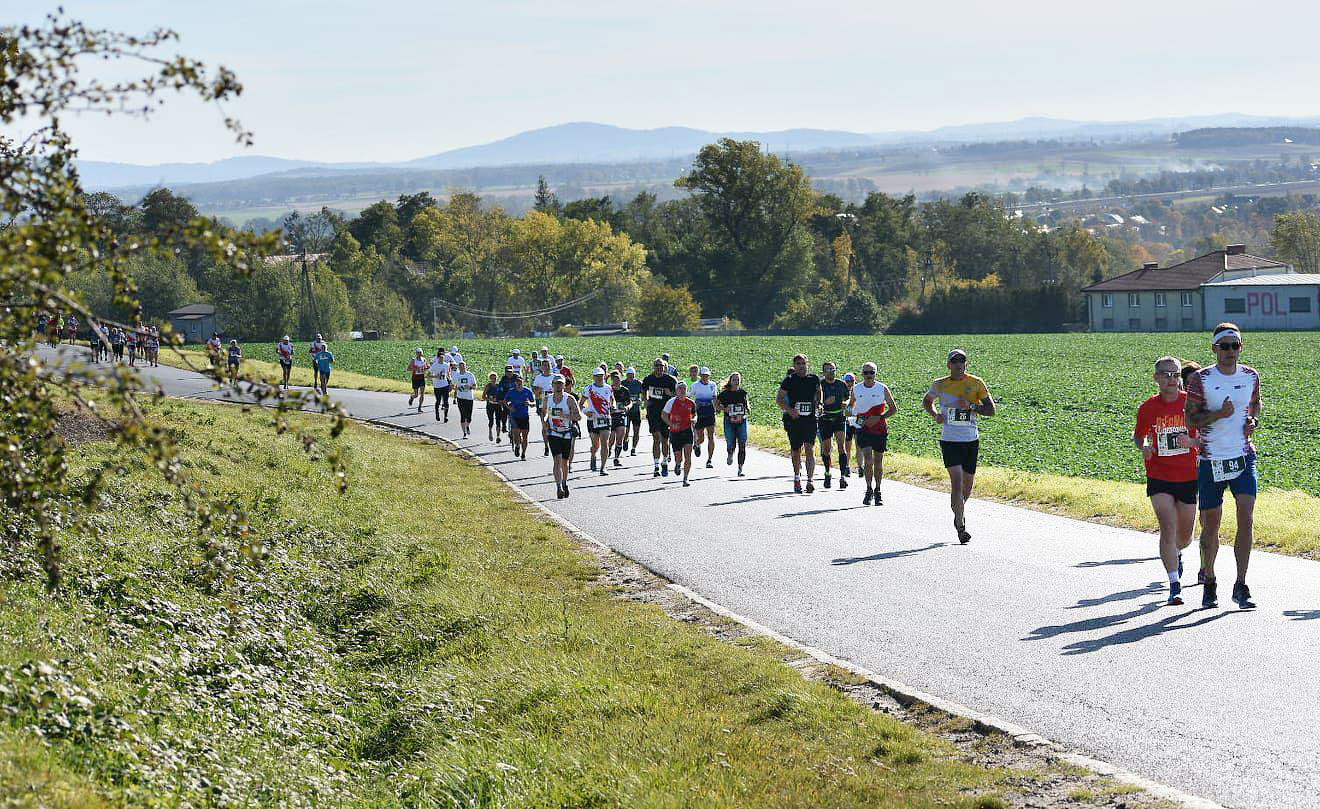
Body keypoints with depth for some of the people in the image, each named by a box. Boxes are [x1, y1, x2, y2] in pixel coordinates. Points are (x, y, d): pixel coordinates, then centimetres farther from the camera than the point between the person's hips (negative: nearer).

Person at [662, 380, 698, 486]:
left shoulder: (691, 403, 3)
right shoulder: (672, 402, -5)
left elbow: (694, 415, 17)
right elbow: (663, 415, 0)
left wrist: (693, 420, -6)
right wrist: (671, 424, -14)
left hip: (687, 431, 1)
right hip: (675, 432, -1)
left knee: (688, 456, -11)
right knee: (679, 458, 2)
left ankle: (685, 478, -4)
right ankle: (677, 465, 40)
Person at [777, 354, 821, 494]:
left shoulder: (814, 379, 5)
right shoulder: (789, 380, -2)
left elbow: (818, 392, 26)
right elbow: (779, 399, 0)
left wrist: (818, 404, 9)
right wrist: (789, 410, -15)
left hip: (810, 419, 0)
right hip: (794, 420, 0)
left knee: (810, 450, -12)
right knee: (796, 452, 10)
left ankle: (810, 481, -18)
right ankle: (797, 479, 30)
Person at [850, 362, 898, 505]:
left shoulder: (883, 389, -3)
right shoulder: (856, 389, 3)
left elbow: (894, 408, 2)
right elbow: (850, 405, 21)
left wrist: (878, 418, -12)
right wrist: (851, 411, -4)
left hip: (879, 428, 0)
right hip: (863, 428, 0)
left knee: (878, 461, 6)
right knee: (868, 459, -14)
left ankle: (877, 491, 19)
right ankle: (869, 490, -2)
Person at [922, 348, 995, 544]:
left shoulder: (976, 383, 1)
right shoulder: (940, 385, 3)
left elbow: (991, 410, 0)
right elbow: (927, 401, 22)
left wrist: (971, 406, -16)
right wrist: (935, 414, 2)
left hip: (971, 440, 2)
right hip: (949, 440, -2)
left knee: (968, 483, 12)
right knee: (957, 481, -15)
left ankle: (959, 514, 39)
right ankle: (961, 526, -14)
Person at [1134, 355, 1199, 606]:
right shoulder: (1148, 407, -2)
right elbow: (1138, 435, 15)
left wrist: (1191, 442, -19)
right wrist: (1143, 448, -7)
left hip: (1188, 477, 1)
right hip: (1159, 477, -1)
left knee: (1185, 535, 13)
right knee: (1168, 528, -15)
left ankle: (1176, 554, 49)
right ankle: (1174, 585, -12)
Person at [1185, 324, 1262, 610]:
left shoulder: (1251, 376, 5)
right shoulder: (1200, 379, -5)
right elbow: (1190, 419, -4)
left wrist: (1254, 420, 3)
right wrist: (1219, 414, -20)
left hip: (1244, 457, 2)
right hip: (1210, 460, -2)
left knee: (1246, 518, -13)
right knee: (1210, 525, 6)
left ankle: (1241, 586, -9)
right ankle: (1209, 582, 25)